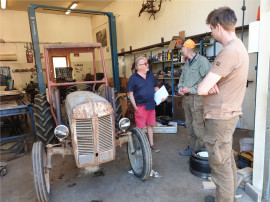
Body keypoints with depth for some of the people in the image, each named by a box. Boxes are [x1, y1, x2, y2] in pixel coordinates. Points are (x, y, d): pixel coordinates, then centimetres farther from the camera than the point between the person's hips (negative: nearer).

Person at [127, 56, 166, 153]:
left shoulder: (150, 75, 8)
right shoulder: (133, 78, -9)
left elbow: (156, 87, 18)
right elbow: (130, 93, -8)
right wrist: (135, 107, -13)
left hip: (151, 105, 6)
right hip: (141, 106, -5)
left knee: (150, 125, 16)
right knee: (140, 127, 3)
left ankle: (151, 144, 30)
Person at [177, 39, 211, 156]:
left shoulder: (202, 61, -9)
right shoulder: (186, 64, 17)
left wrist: (191, 89, -18)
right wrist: (180, 88, 2)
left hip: (197, 97, -8)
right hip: (186, 97, 8)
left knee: (197, 125, -6)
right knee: (189, 124, 13)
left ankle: (201, 150, 8)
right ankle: (192, 147, 25)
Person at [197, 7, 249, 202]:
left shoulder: (229, 51, -22)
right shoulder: (239, 46, 11)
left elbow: (201, 89, -26)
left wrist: (208, 86, -4)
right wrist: (212, 84, -11)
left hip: (220, 116, -10)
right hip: (228, 113, 10)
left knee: (220, 164, 4)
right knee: (228, 160, 21)